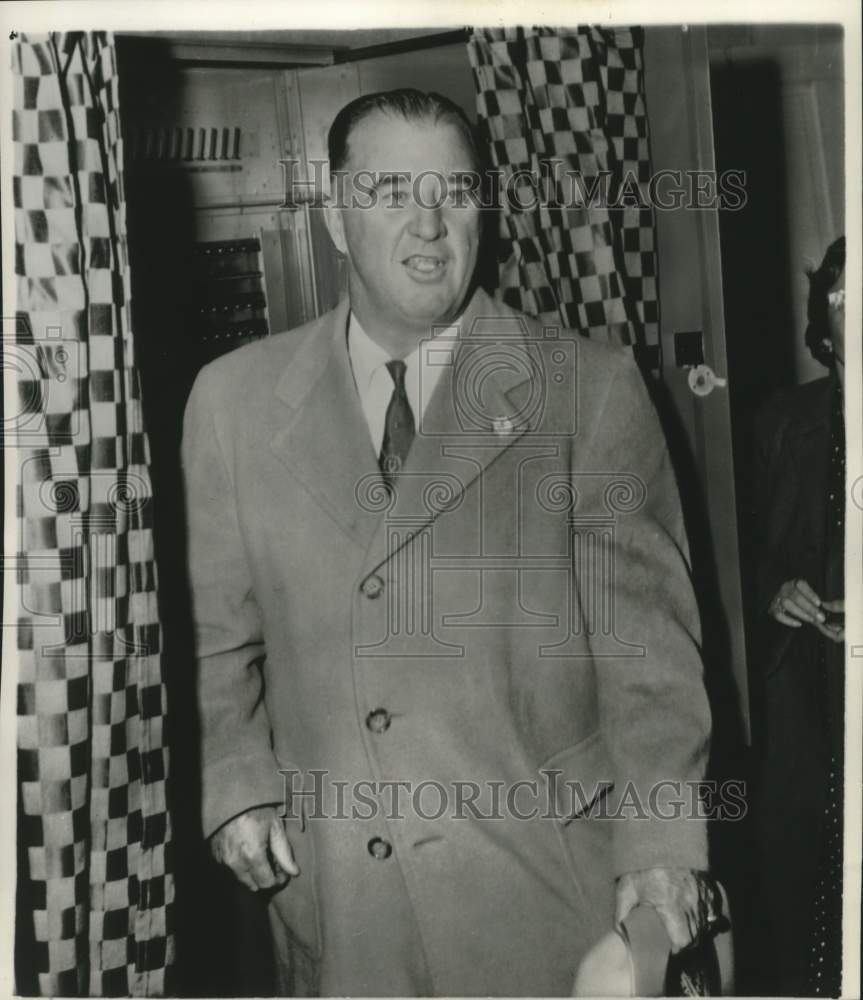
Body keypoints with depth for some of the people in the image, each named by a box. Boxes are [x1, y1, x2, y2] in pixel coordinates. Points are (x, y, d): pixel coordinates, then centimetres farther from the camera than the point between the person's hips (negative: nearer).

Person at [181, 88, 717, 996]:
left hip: (543, 887, -1)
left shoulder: (590, 389, -4)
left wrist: (662, 845, -9)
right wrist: (238, 784, 0)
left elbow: (644, 637, -5)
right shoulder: (234, 399, 3)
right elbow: (221, 632, 10)